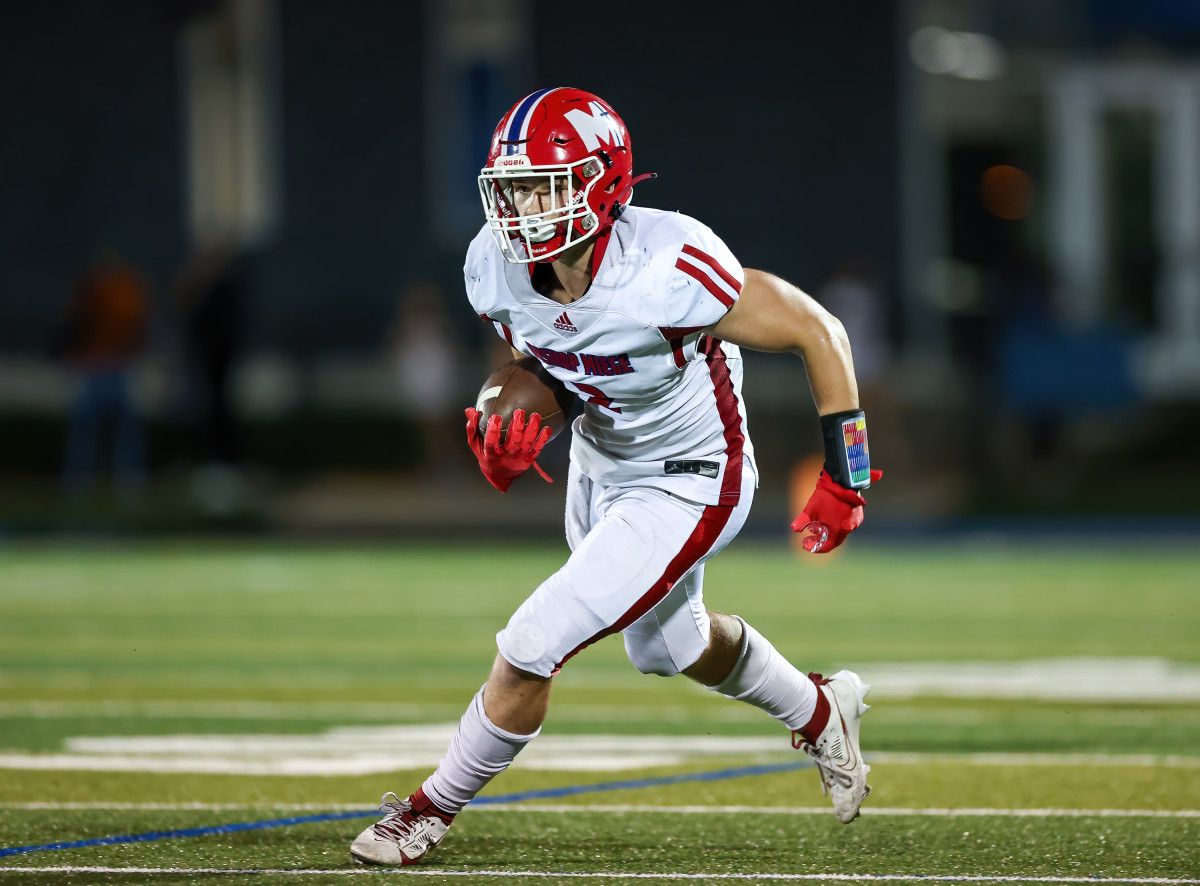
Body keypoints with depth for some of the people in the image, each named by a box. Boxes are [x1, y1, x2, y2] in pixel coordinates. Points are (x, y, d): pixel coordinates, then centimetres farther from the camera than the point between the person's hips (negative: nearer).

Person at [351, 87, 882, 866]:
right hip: (599, 465, 8)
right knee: (668, 646, 30)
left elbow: (818, 332, -25)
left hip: (687, 487, -8)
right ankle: (821, 713, 57)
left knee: (531, 649, -13)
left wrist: (845, 478, -21)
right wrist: (514, 421, -16)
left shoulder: (666, 271, -37)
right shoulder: (498, 268, -18)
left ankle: (434, 810, 11)